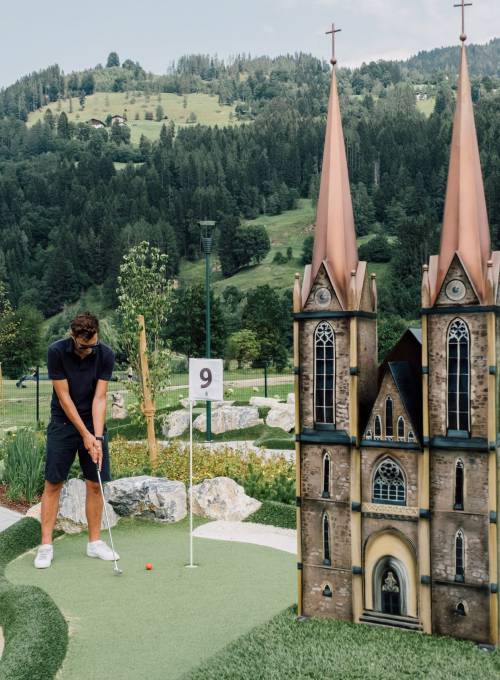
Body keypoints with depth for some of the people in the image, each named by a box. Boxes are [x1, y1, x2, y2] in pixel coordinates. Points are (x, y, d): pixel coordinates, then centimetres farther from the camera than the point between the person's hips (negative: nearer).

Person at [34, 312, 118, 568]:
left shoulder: (106, 355, -13)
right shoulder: (56, 352, -18)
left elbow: (99, 398, -14)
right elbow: (64, 397, -17)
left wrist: (97, 436, -23)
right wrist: (85, 435, -18)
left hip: (94, 423, 2)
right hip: (63, 423, -2)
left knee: (95, 484, 2)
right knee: (53, 483, -2)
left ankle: (95, 542, 13)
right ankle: (46, 545, 4)